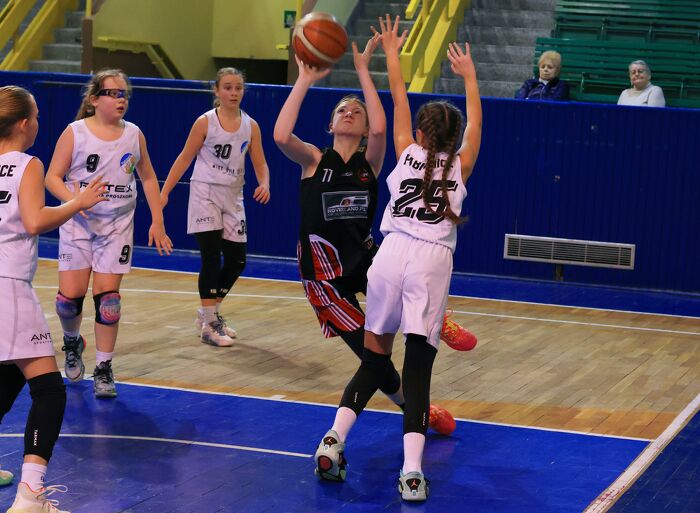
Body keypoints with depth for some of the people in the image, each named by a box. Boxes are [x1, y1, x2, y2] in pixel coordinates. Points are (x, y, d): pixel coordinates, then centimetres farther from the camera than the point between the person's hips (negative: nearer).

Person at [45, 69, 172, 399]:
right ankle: (72, 342, 28)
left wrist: (157, 222, 9)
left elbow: (148, 178, 13)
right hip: (78, 224, -1)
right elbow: (53, 177, -6)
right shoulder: (75, 133, -6)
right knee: (70, 296, -5)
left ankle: (103, 369, 6)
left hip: (117, 226, 1)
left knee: (108, 297, -5)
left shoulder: (134, 135, 2)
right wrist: (73, 199, -25)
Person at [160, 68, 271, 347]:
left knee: (237, 260, 7)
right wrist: (164, 192, -7)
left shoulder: (250, 126, 2)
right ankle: (208, 324, -2)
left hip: (233, 198, 5)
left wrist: (264, 184, -19)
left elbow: (260, 163, 3)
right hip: (205, 194, -5)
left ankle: (211, 313, 27)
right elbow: (185, 158, -4)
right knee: (212, 257, -9)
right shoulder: (205, 122, -8)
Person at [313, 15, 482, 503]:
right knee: (418, 368, -3)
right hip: (433, 262, -1)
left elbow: (399, 100, 27)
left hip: (392, 255, 1)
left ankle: (334, 439, 3)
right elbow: (475, 122, 29)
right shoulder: (459, 167, 14)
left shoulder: (407, 154, 15)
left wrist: (392, 54, 38)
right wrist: (469, 78, 42)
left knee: (374, 360, 15)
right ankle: (412, 470, -16)